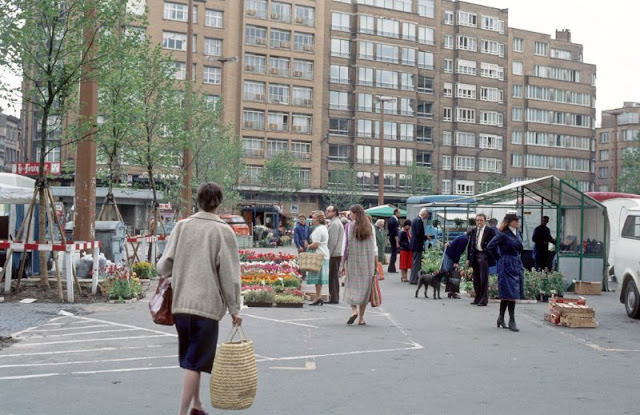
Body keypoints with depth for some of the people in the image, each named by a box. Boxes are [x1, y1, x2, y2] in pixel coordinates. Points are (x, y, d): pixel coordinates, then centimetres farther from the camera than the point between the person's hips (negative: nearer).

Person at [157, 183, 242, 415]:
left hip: (181, 302, 4)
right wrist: (234, 309, -1)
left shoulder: (182, 226, 3)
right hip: (207, 304, -4)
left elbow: (164, 266, 0)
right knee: (196, 361, 1)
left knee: (191, 358, 19)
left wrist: (170, 274, 24)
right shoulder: (223, 231, -6)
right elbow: (229, 274, -8)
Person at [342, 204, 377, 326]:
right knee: (365, 288, 8)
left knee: (351, 286, 10)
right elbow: (374, 247, 3)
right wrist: (375, 264, 9)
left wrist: (343, 263, 0)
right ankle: (361, 318, 10)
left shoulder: (349, 226, -5)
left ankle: (354, 310, -11)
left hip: (352, 260, -2)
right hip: (368, 262, 2)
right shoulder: (370, 227, 3)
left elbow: (345, 246, -6)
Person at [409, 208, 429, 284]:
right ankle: (414, 280, -4)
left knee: (415, 262, 16)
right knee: (416, 263, -6)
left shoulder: (415, 219, 15)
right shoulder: (419, 221, -17)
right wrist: (426, 237, -10)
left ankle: (413, 279, 22)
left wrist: (425, 237, 13)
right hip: (418, 245, -11)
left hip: (415, 244, 11)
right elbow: (419, 233, -23)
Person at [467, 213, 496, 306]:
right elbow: (470, 245, 17)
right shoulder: (473, 231, 15)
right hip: (475, 256, 6)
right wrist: (468, 258, 12)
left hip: (484, 256, -6)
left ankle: (484, 299, 0)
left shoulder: (490, 231, -2)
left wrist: (491, 257, -10)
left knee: (484, 278, -5)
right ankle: (478, 298, 19)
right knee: (476, 279, 10)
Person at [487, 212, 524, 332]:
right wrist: (499, 258, -2)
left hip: (516, 265, 7)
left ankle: (501, 318, 22)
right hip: (507, 266, -7)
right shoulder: (503, 234, -12)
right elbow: (490, 246, -11)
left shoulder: (517, 233, 11)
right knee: (511, 294, -8)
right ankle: (511, 321, -3)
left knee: (506, 295, 13)